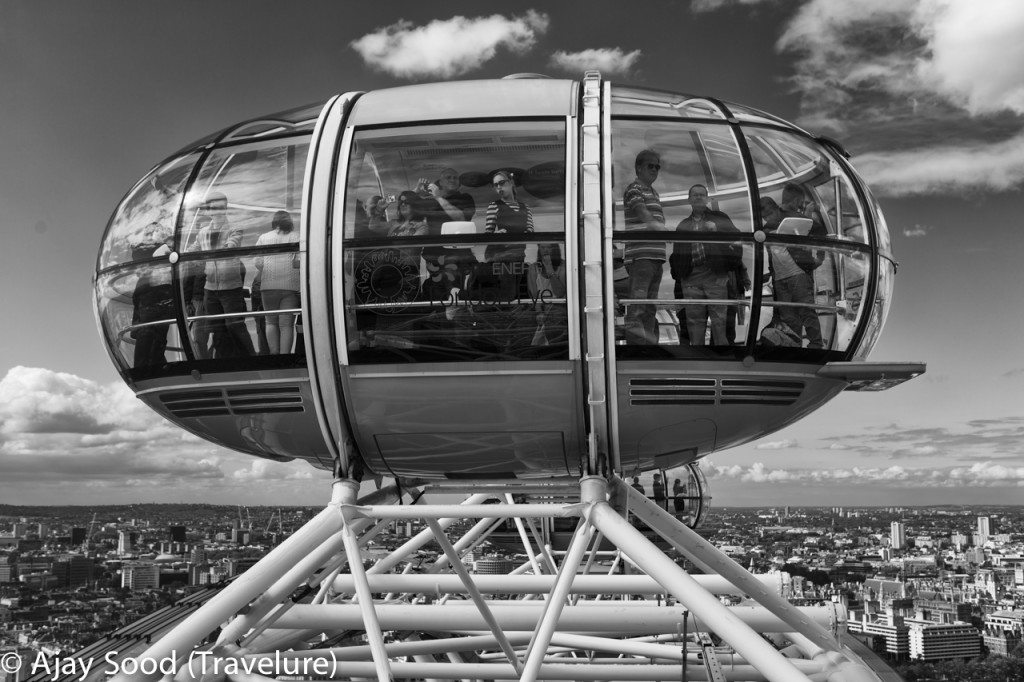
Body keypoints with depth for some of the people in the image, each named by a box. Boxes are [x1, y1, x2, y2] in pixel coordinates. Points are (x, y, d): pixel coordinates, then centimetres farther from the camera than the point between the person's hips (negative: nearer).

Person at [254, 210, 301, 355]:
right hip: (290, 285, -1)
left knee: (271, 322, 11)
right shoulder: (296, 237, 6)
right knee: (287, 324, 0)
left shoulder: (263, 237, 11)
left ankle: (274, 353, 2)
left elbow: (258, 263, 4)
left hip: (269, 285, 1)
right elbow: (299, 261, -4)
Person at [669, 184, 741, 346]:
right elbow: (676, 255, 23)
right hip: (691, 279, 3)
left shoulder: (719, 218, 16)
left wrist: (717, 229, -11)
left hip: (715, 276, -2)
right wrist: (677, 280, 14)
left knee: (719, 318, -7)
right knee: (694, 320, -1)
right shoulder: (682, 225, 24)